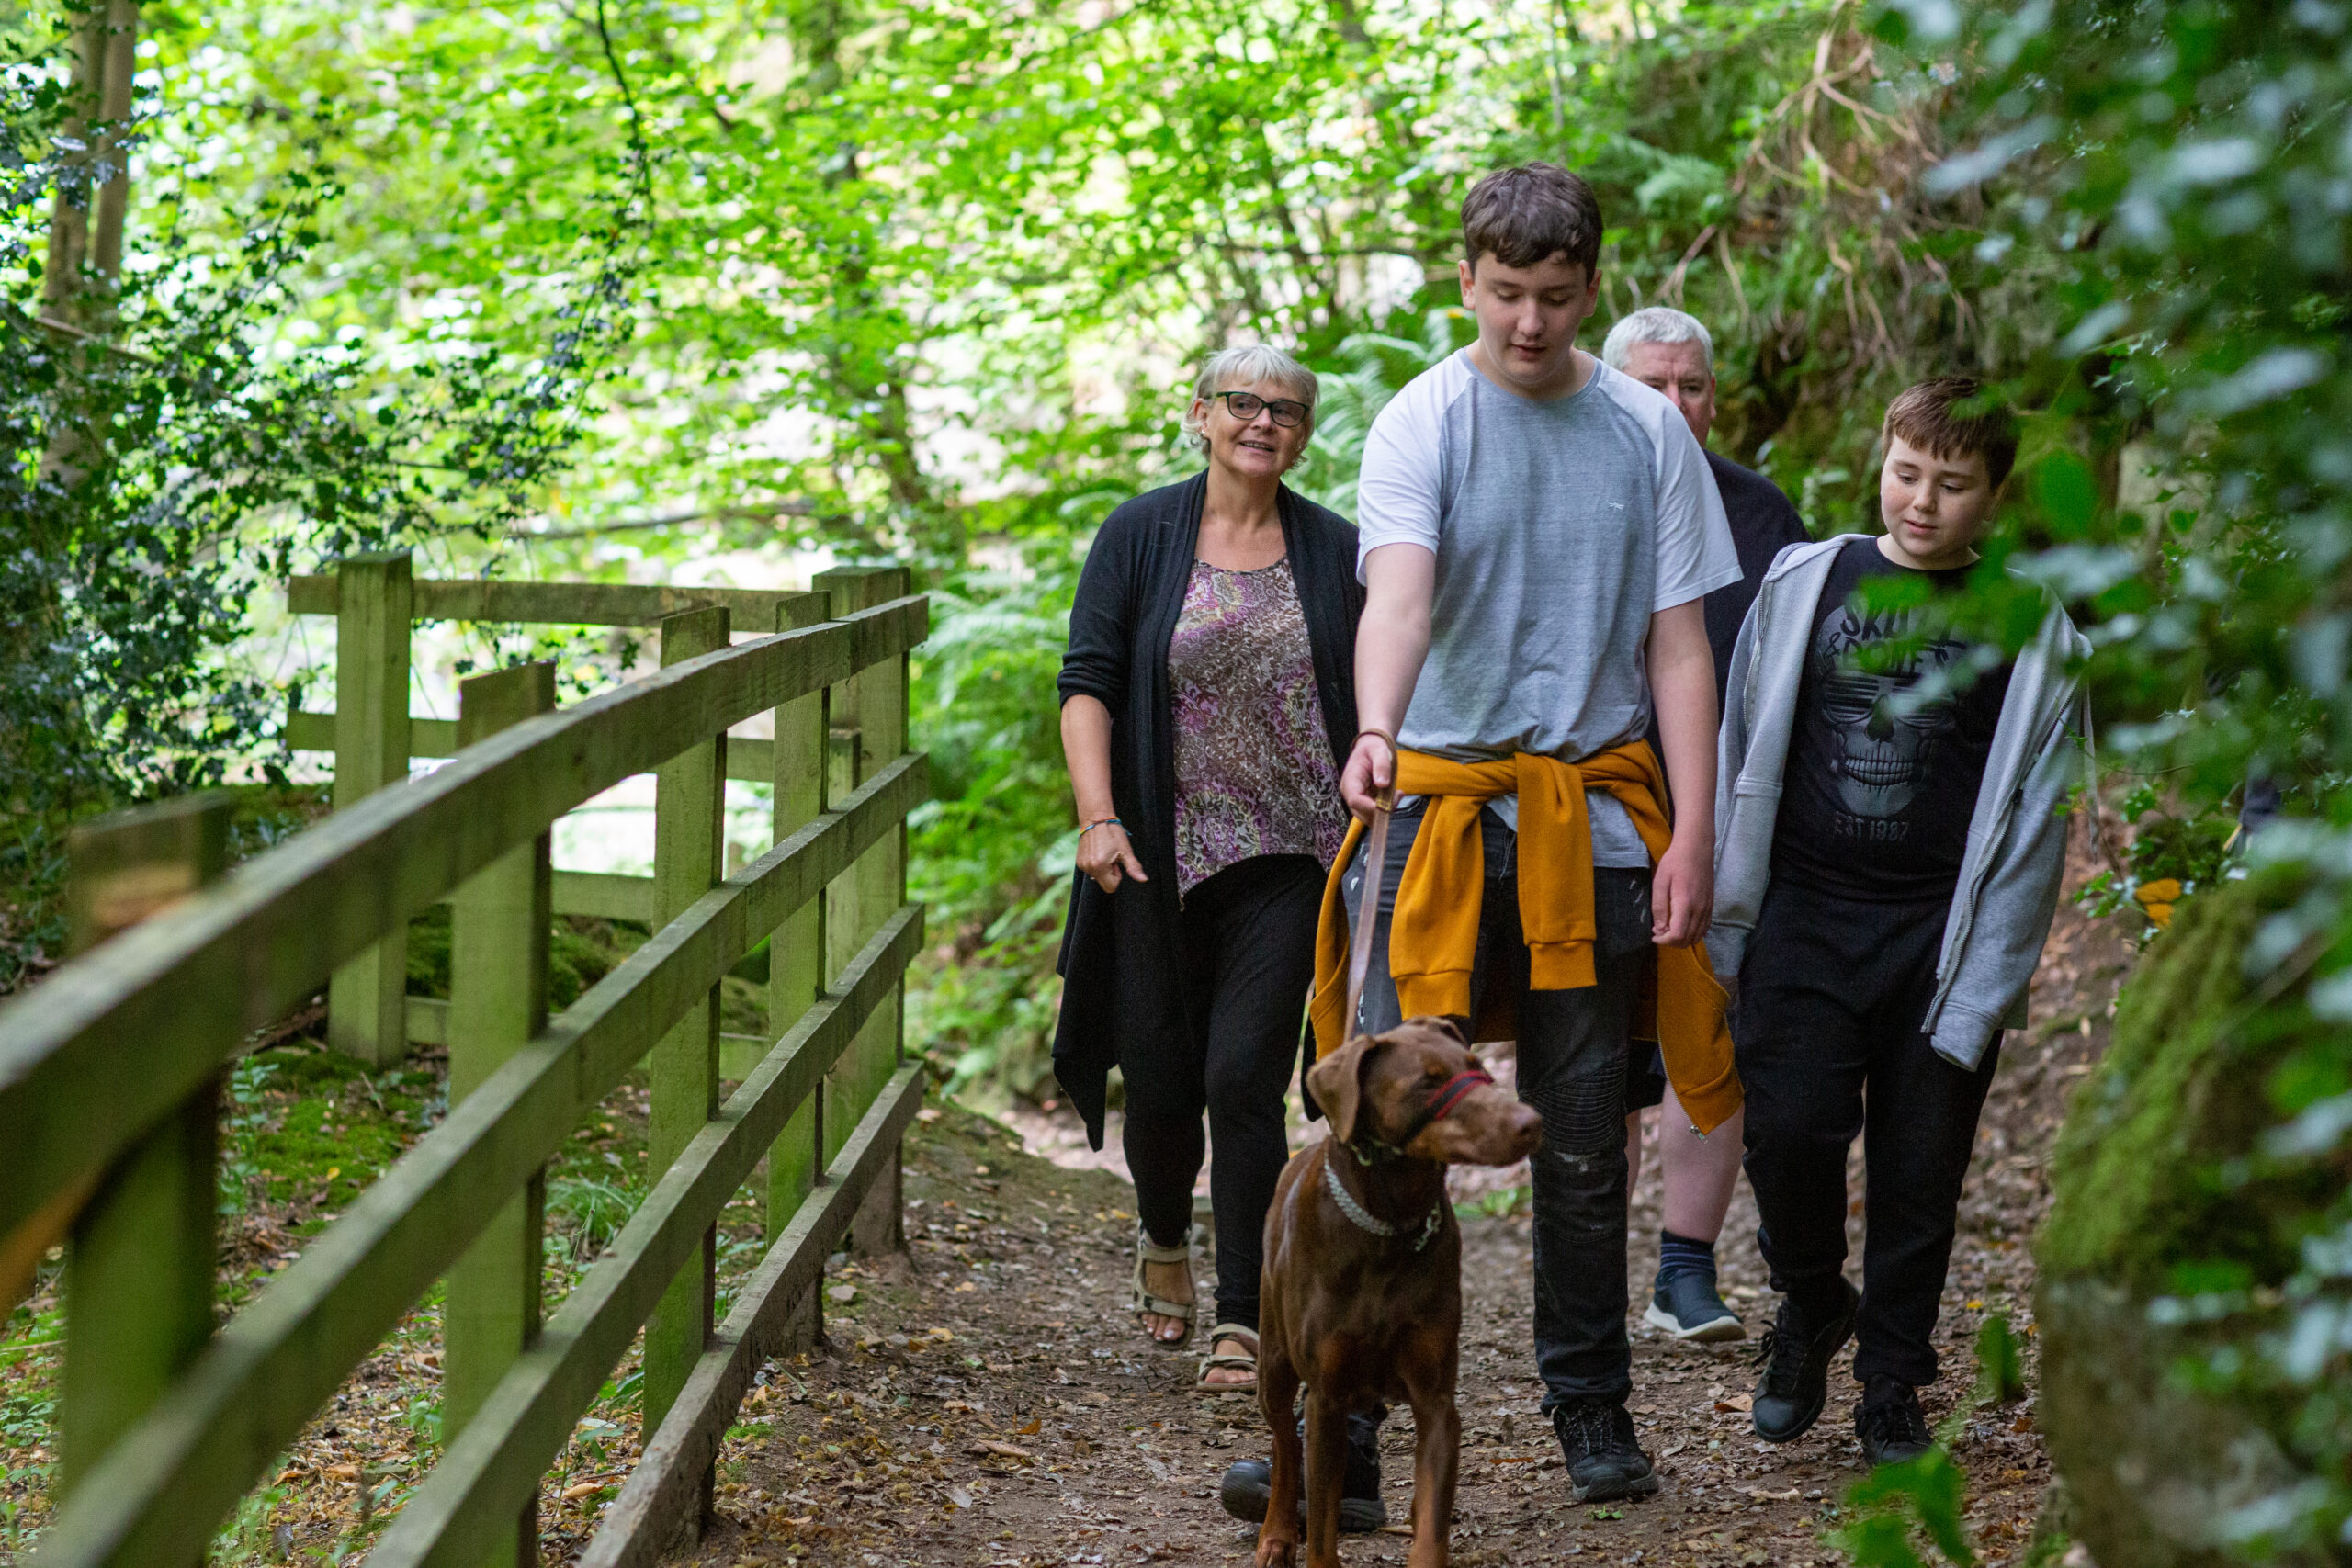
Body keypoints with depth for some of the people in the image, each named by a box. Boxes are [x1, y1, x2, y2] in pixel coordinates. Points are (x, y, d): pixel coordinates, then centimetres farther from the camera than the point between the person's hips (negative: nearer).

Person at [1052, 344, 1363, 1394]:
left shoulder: (1336, 552, 7)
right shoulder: (1141, 537, 4)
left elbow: (1375, 700, 10)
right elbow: (1088, 684, -1)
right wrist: (1098, 817, -13)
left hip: (1287, 860, 0)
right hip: (1159, 858, 0)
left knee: (1245, 1078, -8)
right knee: (1158, 1076, 6)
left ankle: (1243, 1318, 0)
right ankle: (1164, 1242, 37)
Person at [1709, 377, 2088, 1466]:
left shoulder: (2030, 630, 2)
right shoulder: (1803, 583, 7)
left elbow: (2033, 816, 2)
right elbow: (1742, 752, 13)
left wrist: (1985, 988, -4)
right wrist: (1728, 918, 9)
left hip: (1940, 932, -1)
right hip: (1803, 916, 1)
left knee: (1918, 1171, 2)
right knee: (1789, 1131, -10)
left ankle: (1891, 1390, 19)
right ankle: (1809, 1309, 19)